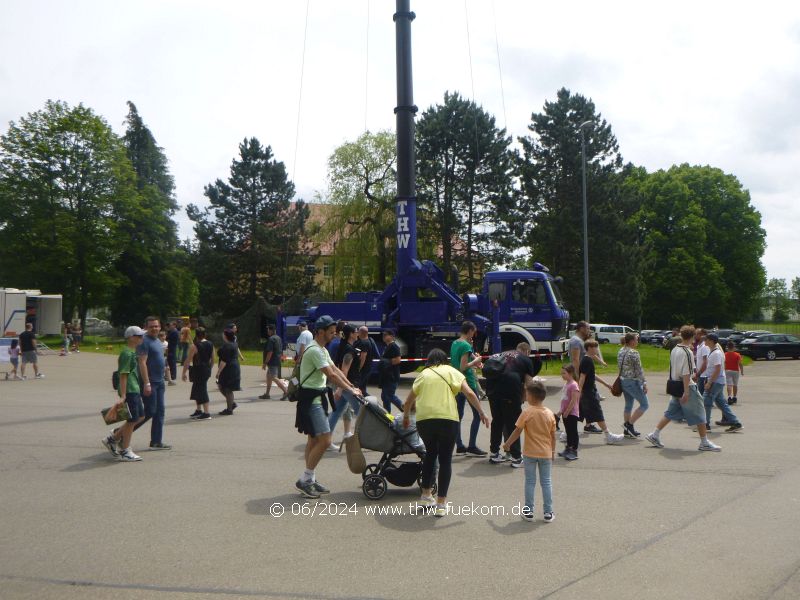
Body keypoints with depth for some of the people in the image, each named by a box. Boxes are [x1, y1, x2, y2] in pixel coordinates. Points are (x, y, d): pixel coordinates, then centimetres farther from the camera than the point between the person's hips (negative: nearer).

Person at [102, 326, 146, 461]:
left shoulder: (133, 352, 14)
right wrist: (123, 396, -22)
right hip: (129, 391, -10)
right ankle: (125, 452, 9)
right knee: (132, 420, -2)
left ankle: (113, 438, 22)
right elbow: (123, 375, -19)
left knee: (140, 417, 14)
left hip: (135, 390, 10)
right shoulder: (127, 353, -15)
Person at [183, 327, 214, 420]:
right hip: (207, 370, 8)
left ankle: (206, 413, -4)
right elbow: (212, 359, 14)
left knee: (202, 390, -4)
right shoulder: (210, 345, 7)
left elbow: (188, 360, -13)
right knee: (196, 389, 20)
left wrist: (184, 373, -7)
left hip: (198, 370, -8)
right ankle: (199, 410, 27)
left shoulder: (194, 346, -14)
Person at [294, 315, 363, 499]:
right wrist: (350, 390, -17)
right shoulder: (314, 350, -18)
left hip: (315, 399, 11)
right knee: (324, 440, -12)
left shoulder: (322, 350, 16)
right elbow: (331, 375, -22)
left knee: (314, 440, 13)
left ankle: (310, 480, 20)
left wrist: (351, 386, 8)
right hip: (310, 399, -11)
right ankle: (305, 480, -3)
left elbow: (335, 370, 16)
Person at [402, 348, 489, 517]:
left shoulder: (423, 374, 18)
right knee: (445, 459, 8)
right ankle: (441, 503, 8)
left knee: (430, 453, 25)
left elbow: (409, 401, 21)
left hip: (424, 419, 3)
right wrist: (481, 413, 7)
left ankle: (426, 495, 30)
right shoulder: (451, 372, 12)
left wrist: (406, 417, 37)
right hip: (447, 419, -3)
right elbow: (469, 393, 0)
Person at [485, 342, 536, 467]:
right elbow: (528, 385, 10)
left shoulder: (504, 355, 29)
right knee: (513, 424, 8)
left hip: (492, 388, 5)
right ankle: (516, 458, 15)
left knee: (497, 421, 20)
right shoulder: (526, 360, 15)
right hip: (510, 391, -5)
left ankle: (494, 453, 30)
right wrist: (520, 400, 25)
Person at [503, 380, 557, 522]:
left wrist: (507, 444, 3)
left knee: (530, 482, 8)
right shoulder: (550, 413, -2)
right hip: (546, 453, 3)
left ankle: (528, 511, 15)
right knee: (546, 482, 11)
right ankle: (548, 513, 14)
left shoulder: (527, 413, -14)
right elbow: (553, 435, 3)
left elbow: (517, 432, -10)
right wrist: (553, 451, 16)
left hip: (530, 453, -3)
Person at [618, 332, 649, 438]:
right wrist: (644, 383, -14)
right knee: (644, 404, 2)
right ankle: (629, 424, -1)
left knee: (628, 405, 16)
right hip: (633, 382, -9)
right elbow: (639, 370, -18)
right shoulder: (633, 353, -18)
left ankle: (627, 430, 19)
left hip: (623, 381, 9)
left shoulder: (620, 351, 8)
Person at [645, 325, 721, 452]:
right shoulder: (687, 352, -18)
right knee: (698, 416, 2)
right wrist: (686, 392, -21)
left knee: (670, 413, 14)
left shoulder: (674, 350, 7)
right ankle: (705, 443, 9)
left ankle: (654, 435, 13)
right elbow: (686, 374, -21)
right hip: (685, 388, -8)